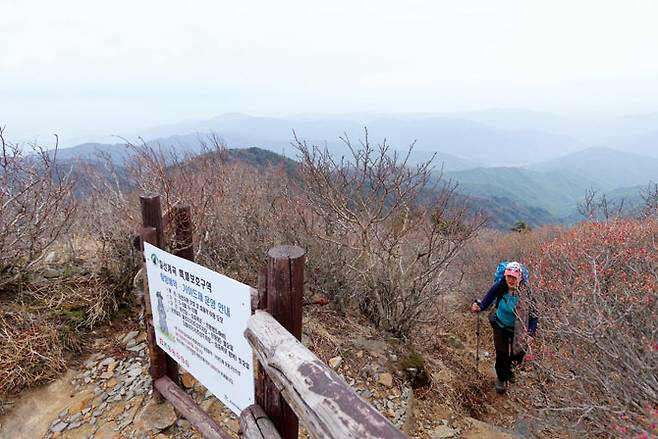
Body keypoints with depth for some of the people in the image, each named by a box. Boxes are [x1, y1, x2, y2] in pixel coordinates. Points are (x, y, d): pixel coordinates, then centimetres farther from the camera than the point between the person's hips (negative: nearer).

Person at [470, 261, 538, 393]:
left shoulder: (525, 293, -24)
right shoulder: (499, 287, -23)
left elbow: (533, 315, -18)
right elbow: (486, 302, -19)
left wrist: (531, 334, -27)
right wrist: (478, 307, -41)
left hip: (519, 329, 1)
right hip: (501, 326, 0)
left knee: (518, 354, 14)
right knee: (501, 353, 1)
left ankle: (510, 369, 52)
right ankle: (501, 378, 33)